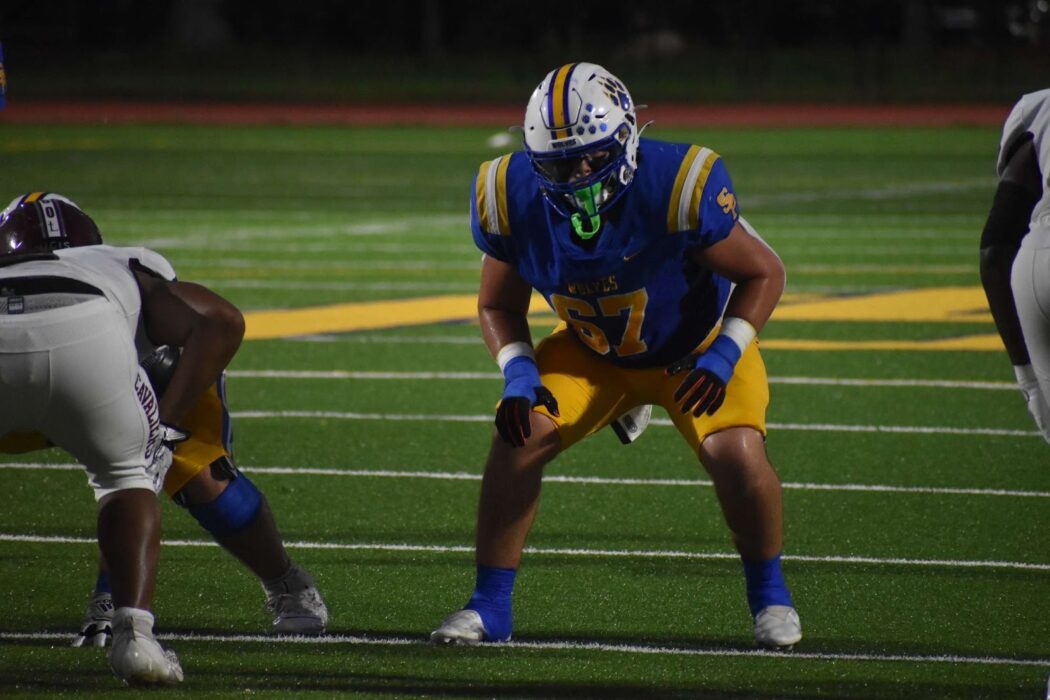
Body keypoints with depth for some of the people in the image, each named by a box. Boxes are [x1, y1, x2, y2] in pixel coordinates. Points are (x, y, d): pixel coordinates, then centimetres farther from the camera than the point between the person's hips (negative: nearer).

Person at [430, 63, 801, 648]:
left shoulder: (674, 188, -34)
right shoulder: (515, 200, -22)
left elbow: (763, 272, -18)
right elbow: (499, 305, -3)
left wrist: (723, 359, -29)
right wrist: (518, 374, -22)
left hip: (695, 348, -3)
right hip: (593, 352, 3)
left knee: (737, 456, -25)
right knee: (519, 438, -17)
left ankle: (770, 595, 1)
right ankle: (491, 606, -2)